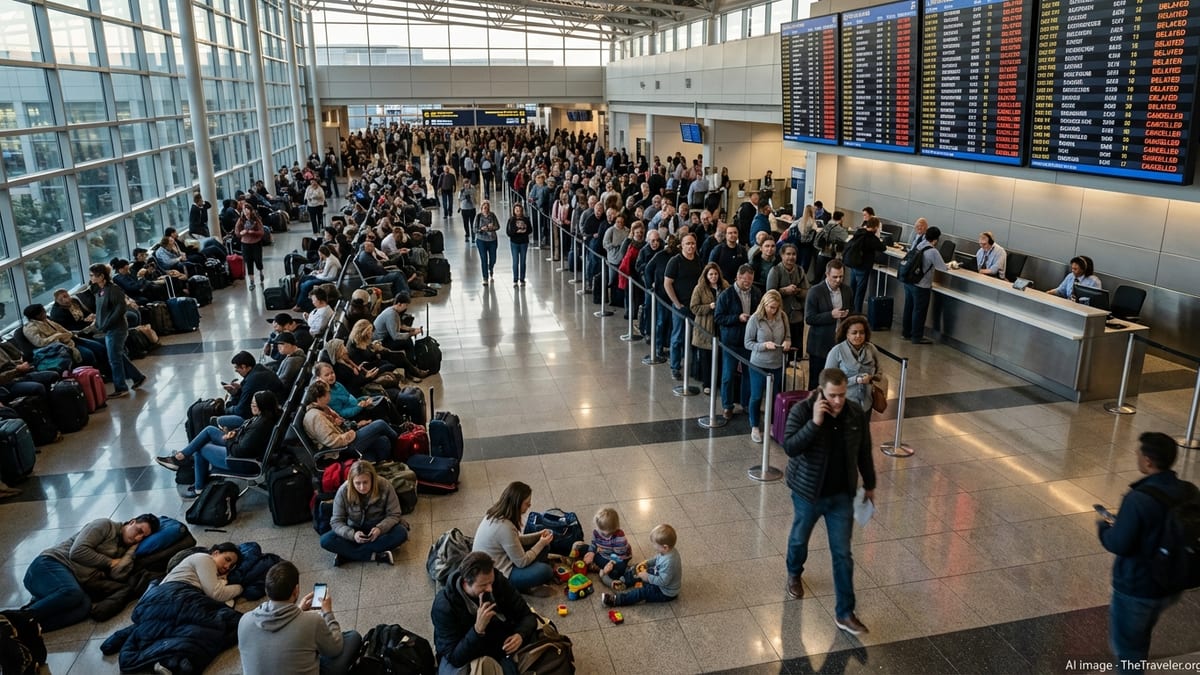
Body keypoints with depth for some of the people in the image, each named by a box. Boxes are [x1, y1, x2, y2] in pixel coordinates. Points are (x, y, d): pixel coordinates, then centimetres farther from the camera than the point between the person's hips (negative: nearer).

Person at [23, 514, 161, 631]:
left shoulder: (123, 550, 19)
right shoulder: (106, 525, 2)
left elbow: (118, 574, -2)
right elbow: (78, 552, -11)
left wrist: (133, 547, 4)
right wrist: (109, 562, -2)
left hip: (73, 582, 5)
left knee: (84, 607, -30)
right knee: (72, 593, -38)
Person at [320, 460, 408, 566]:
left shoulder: (385, 487, -21)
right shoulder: (343, 491, -19)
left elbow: (394, 515, -13)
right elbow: (336, 521, -14)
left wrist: (380, 528, -34)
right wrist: (352, 534, -33)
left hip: (377, 529, 0)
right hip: (355, 530, 1)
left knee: (401, 533, -32)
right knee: (326, 540, -24)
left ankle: (346, 554, -27)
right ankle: (375, 556, -29)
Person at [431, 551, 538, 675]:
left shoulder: (498, 581, -12)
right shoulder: (444, 605, -24)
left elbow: (527, 615, -4)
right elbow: (454, 657, -24)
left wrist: (520, 635, -26)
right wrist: (478, 629, -38)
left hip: (500, 647, 4)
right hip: (461, 658, -3)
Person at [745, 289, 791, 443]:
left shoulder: (782, 317, -4)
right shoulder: (755, 319, -13)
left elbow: (788, 337, 10)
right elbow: (748, 343, -9)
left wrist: (787, 342, -13)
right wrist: (764, 345, -24)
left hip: (777, 365, 3)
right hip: (759, 365, -3)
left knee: (774, 396, 14)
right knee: (756, 397, 9)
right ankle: (755, 427, 25)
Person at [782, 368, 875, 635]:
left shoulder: (855, 414, -9)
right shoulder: (802, 410, -20)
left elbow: (864, 452, 5)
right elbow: (790, 448, -30)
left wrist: (869, 485, 14)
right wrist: (814, 423, -37)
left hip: (842, 495, 2)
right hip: (808, 492, -2)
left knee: (842, 554, 4)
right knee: (799, 539, 23)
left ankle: (844, 613, 16)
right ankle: (794, 574, 54)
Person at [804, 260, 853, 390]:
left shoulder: (846, 291, 7)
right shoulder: (815, 292, -10)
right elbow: (809, 319, -13)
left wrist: (847, 314, -4)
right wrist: (831, 315, -22)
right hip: (820, 345, -4)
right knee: (816, 382, 6)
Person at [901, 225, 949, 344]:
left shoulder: (918, 245, 2)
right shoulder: (933, 252, -18)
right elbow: (943, 268, -11)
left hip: (908, 281, 7)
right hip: (921, 286, -7)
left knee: (909, 307, 18)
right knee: (919, 311, 4)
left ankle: (906, 332, 29)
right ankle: (917, 337, 12)